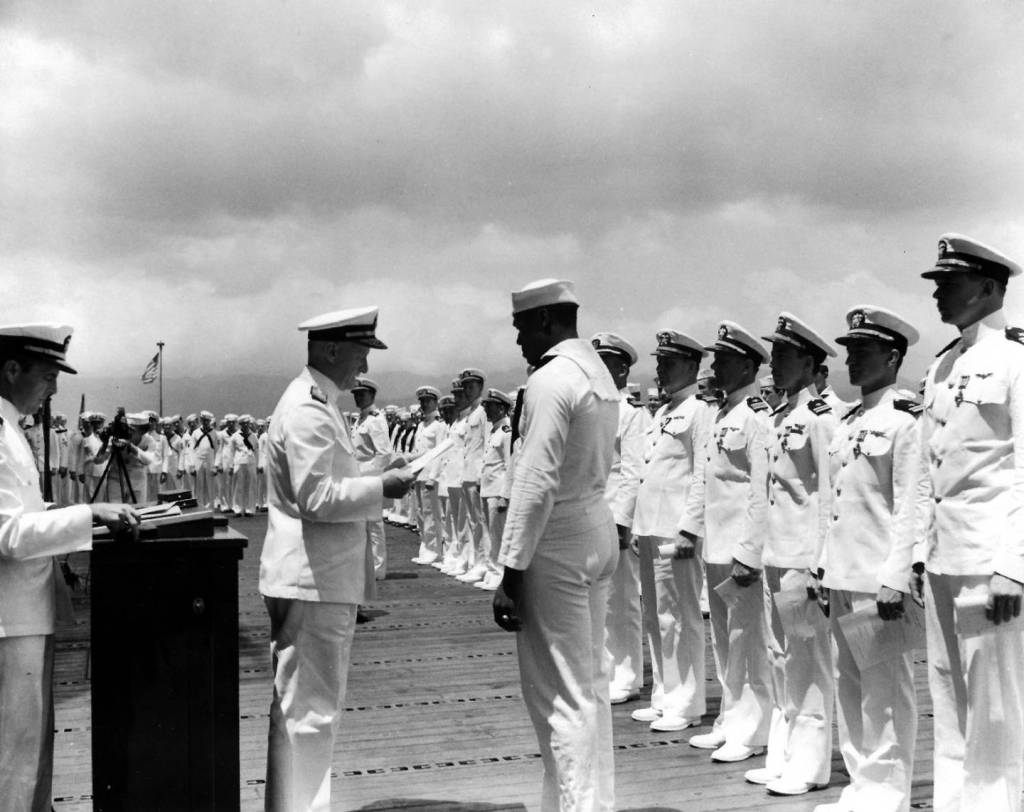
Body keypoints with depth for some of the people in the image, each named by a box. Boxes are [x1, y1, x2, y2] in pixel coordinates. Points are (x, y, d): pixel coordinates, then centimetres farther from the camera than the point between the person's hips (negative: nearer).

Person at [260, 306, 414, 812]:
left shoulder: (320, 403, 16)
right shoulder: (307, 411, -17)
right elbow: (317, 498, -23)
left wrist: (375, 478, 14)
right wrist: (380, 487, -15)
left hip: (326, 580, 11)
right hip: (312, 582, -11)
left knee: (317, 707, 18)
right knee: (308, 710, -4)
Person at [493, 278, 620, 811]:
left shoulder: (550, 380, -15)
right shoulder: (599, 373, 13)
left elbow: (536, 482, -21)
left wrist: (511, 571, -18)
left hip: (557, 544, -10)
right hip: (598, 531, 10)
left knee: (559, 689, -3)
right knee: (590, 680, 16)